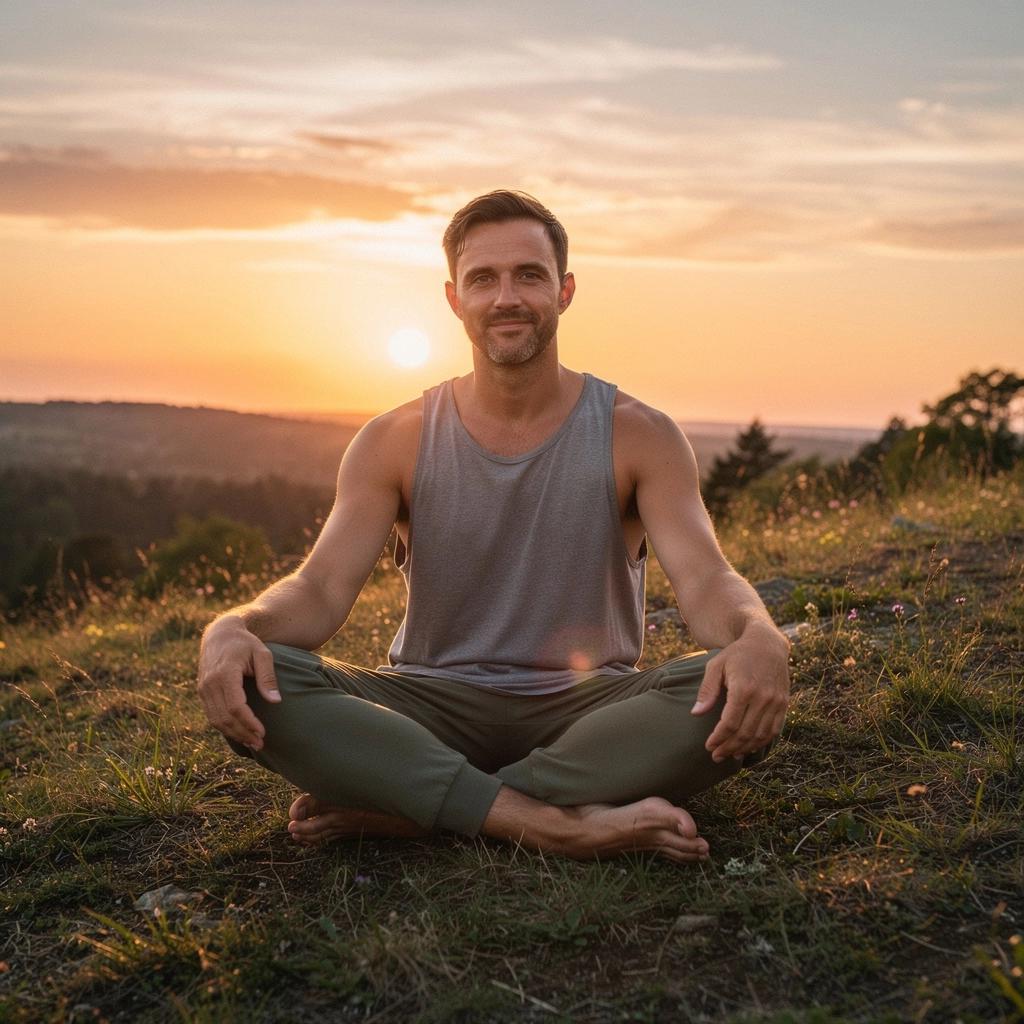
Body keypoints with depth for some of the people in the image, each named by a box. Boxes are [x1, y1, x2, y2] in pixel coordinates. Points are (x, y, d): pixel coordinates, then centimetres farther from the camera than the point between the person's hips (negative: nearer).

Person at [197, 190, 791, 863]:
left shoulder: (638, 437, 0)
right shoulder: (395, 442, 2)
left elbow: (705, 578, -13)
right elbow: (322, 587, -7)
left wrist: (758, 638, -38)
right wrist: (234, 627, -32)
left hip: (586, 708, 0)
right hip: (437, 712, 1)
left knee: (740, 697, -31)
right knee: (253, 685, -26)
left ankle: (400, 809, -28)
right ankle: (557, 824, -33)